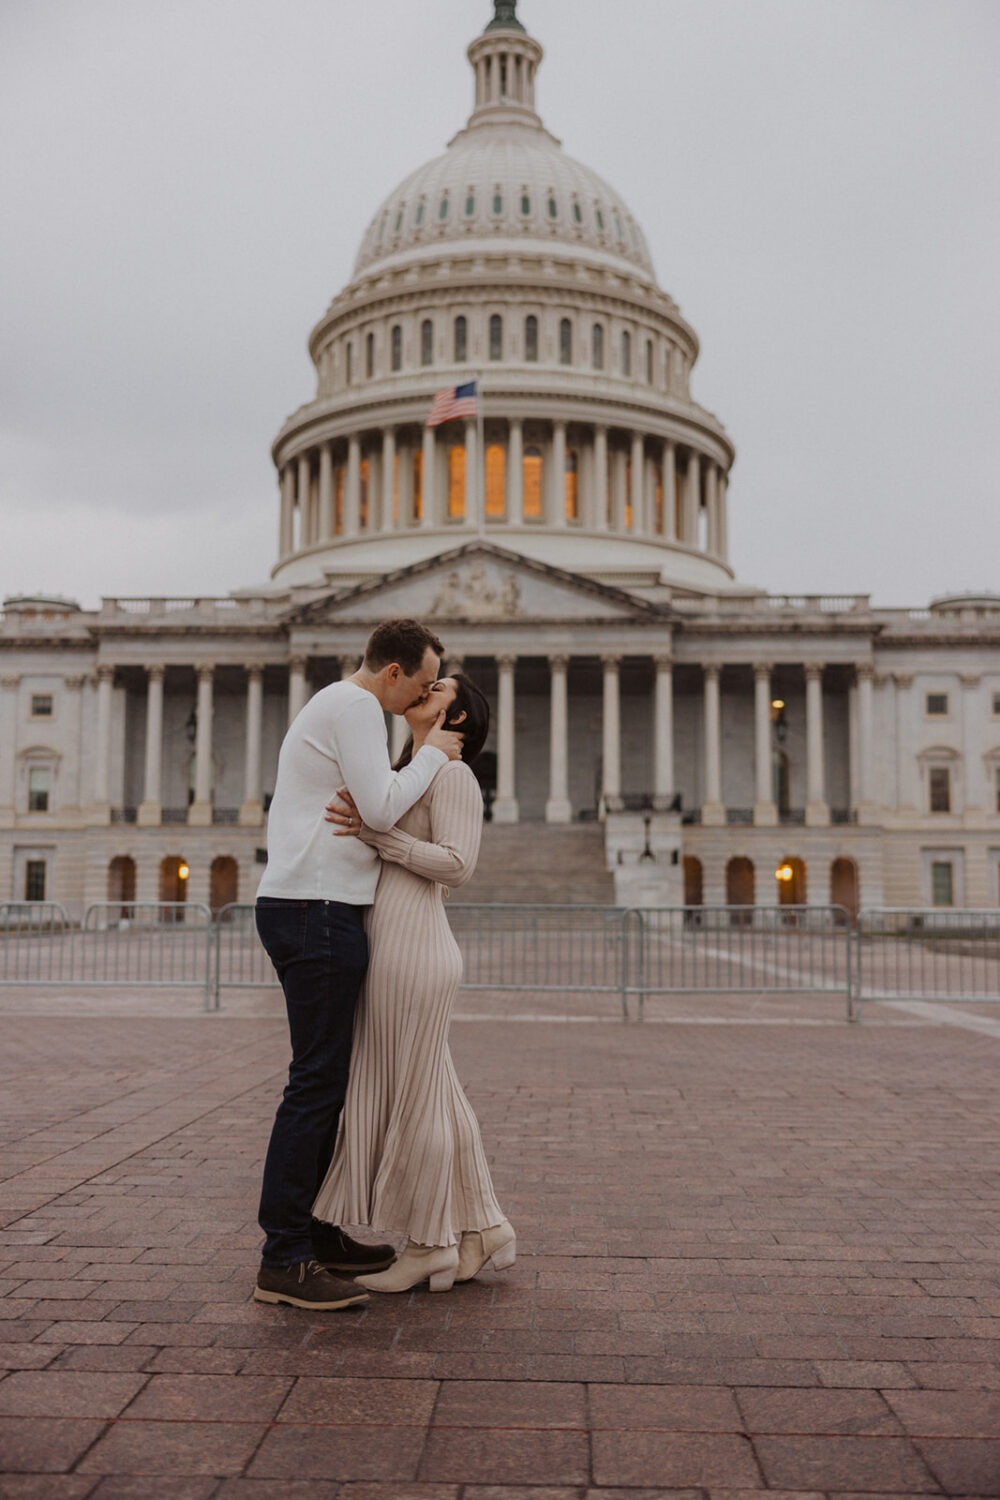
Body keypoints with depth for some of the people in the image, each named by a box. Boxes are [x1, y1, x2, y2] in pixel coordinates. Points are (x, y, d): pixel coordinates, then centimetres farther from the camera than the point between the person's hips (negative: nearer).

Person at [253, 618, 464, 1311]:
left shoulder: (331, 706, 23)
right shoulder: (355, 706, -9)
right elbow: (382, 808, -17)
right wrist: (432, 753, -4)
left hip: (301, 908, 11)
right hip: (318, 911, -11)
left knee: (328, 1079, 14)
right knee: (317, 1083, -9)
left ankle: (318, 1234, 22)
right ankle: (283, 1260, -5)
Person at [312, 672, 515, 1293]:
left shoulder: (452, 773, -4)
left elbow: (457, 865, -14)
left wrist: (375, 832, -17)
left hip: (412, 954, -9)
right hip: (391, 955, 9)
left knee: (412, 1098, 1)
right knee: (433, 1098, 13)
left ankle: (429, 1246, 15)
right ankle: (482, 1227, 23)